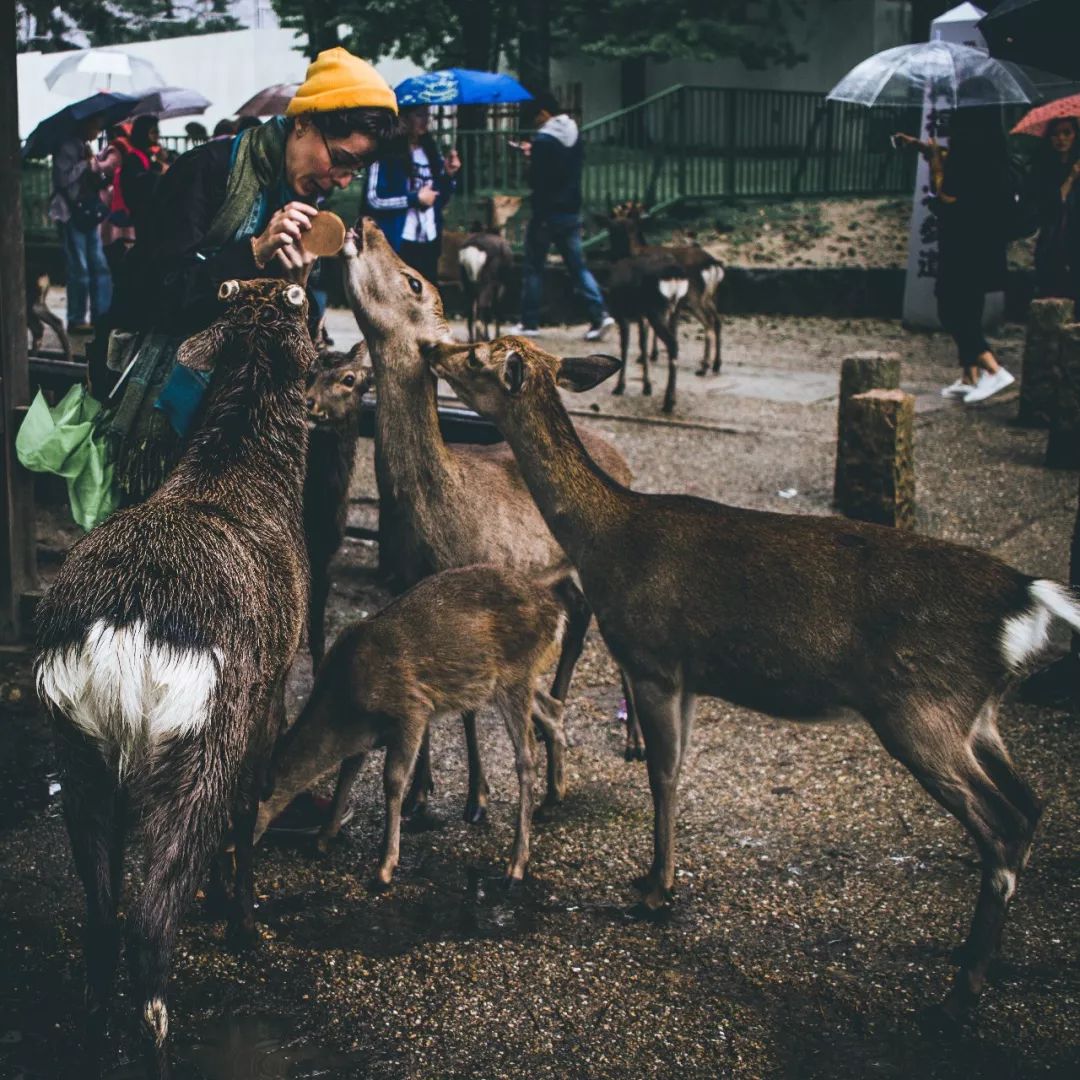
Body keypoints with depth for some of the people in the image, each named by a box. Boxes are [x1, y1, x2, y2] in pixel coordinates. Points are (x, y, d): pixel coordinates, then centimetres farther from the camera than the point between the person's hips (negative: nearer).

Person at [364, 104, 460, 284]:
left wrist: (449, 175, -1)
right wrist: (415, 198, -14)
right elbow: (373, 199, -17)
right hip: (398, 243, -7)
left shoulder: (429, 151, 11)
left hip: (429, 242, 7)